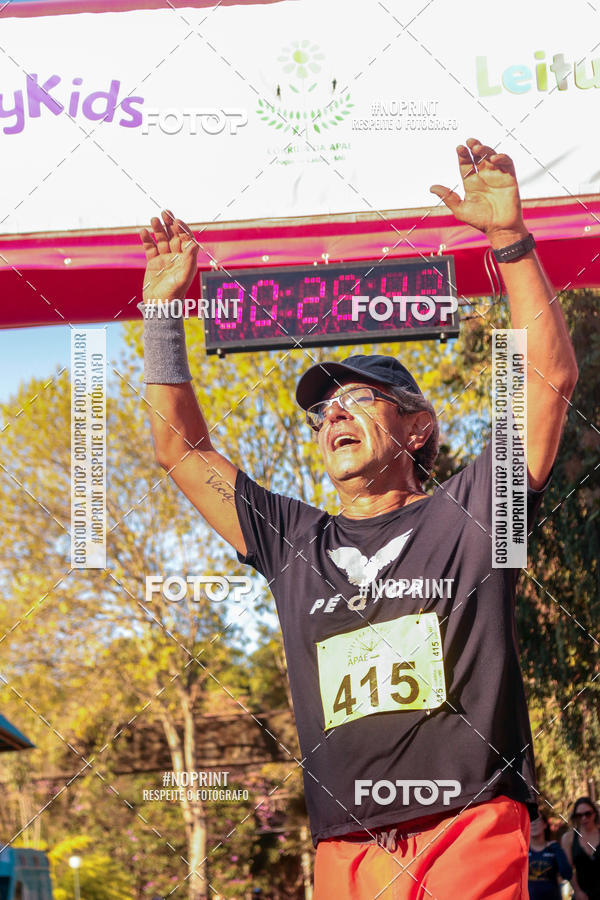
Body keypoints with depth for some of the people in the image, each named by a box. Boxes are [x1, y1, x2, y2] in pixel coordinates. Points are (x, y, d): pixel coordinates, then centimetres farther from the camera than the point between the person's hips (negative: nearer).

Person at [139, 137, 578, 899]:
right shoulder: (292, 544, 21)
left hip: (472, 830, -3)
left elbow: (551, 377, 6)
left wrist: (510, 238, 1)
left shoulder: (466, 514, 12)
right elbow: (181, 450, 26)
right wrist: (163, 311, 22)